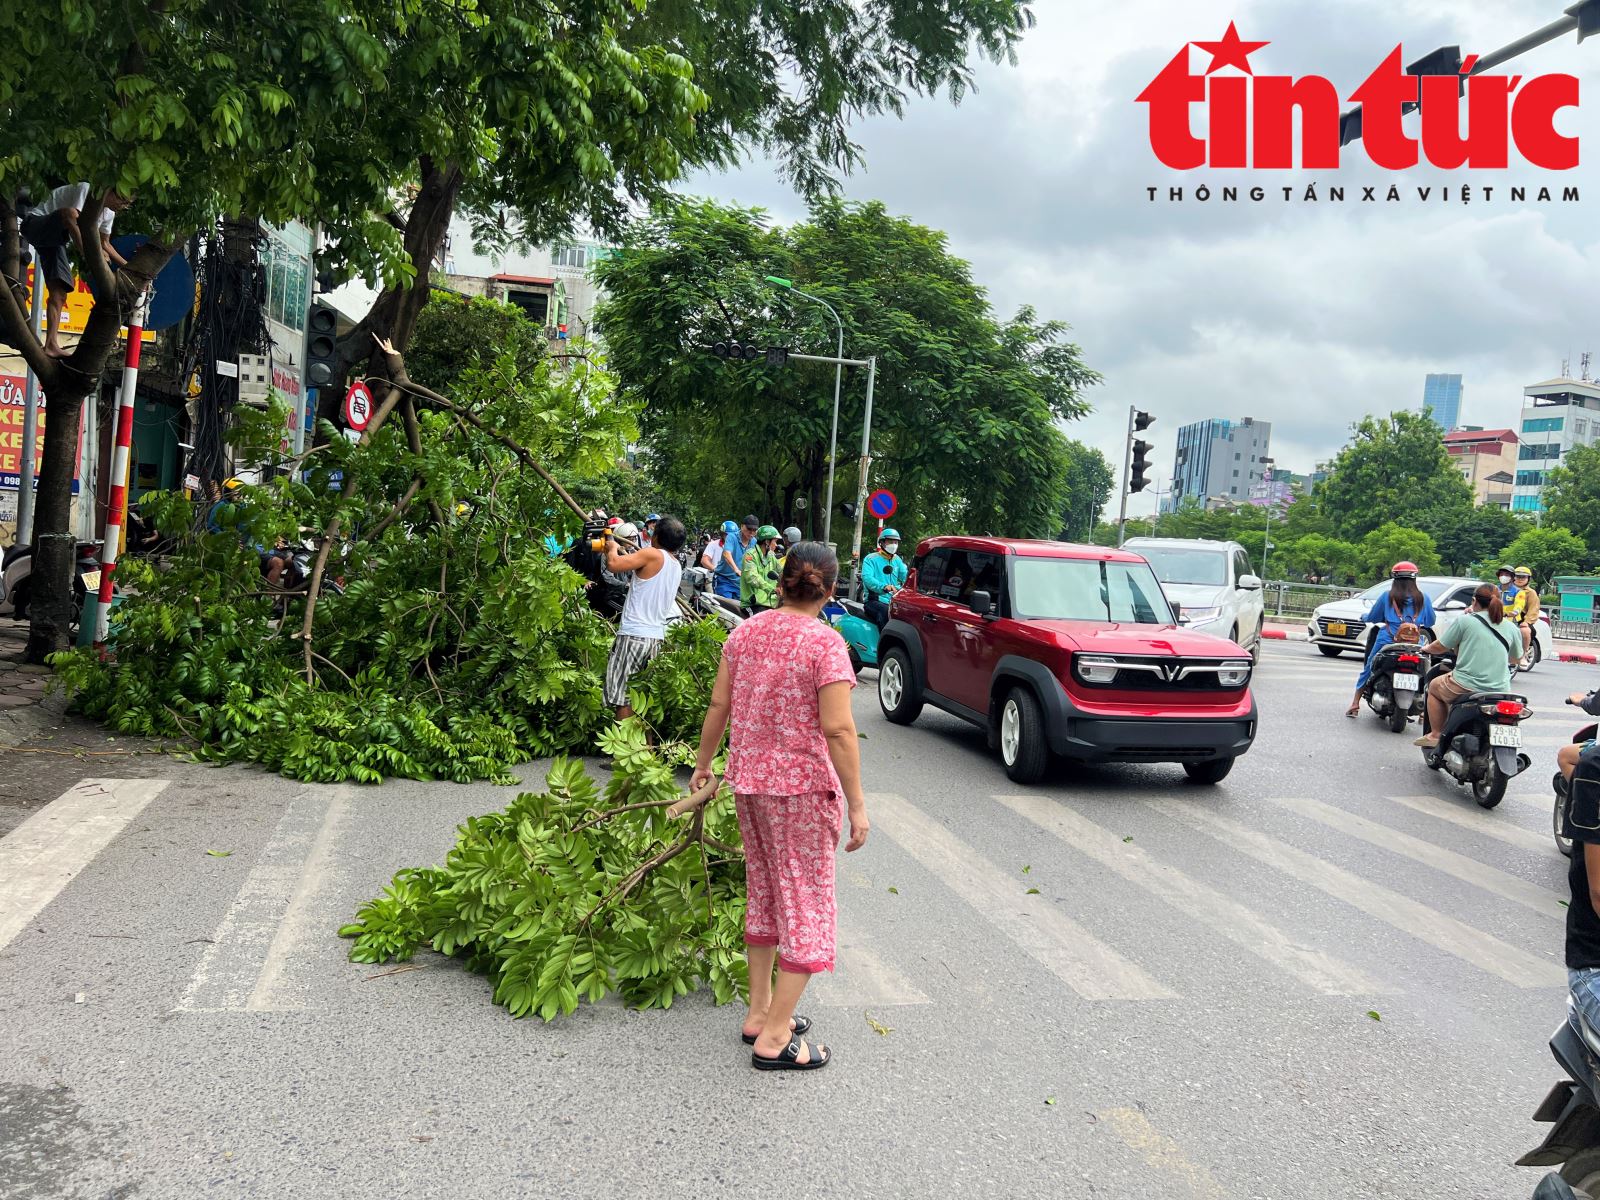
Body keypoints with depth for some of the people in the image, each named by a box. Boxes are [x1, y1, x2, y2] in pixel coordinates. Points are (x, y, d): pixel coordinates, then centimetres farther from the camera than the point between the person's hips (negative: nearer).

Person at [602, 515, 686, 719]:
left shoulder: (652, 554, -10)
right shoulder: (677, 566, 14)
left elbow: (614, 564, -17)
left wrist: (612, 547, 2)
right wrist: (627, 554, 29)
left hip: (634, 635, -8)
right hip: (657, 636, 8)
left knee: (622, 695, -4)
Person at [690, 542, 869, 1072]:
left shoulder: (745, 632, 2)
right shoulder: (825, 642, -16)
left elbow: (718, 705, 7)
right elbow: (838, 731, -19)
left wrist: (703, 763, 20)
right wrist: (857, 804, -14)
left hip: (749, 782, 6)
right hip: (802, 788, -6)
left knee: (763, 893, 20)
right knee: (805, 904, 6)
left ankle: (760, 1011, 31)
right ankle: (774, 1037, 10)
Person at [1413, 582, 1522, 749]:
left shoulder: (1465, 620, -5)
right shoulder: (1511, 628, 7)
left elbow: (1440, 646, 1)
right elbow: (1515, 659, 20)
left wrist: (1426, 648, 22)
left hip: (1467, 688, -4)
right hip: (1500, 691, 4)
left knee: (1434, 687, 25)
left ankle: (1435, 735, 19)